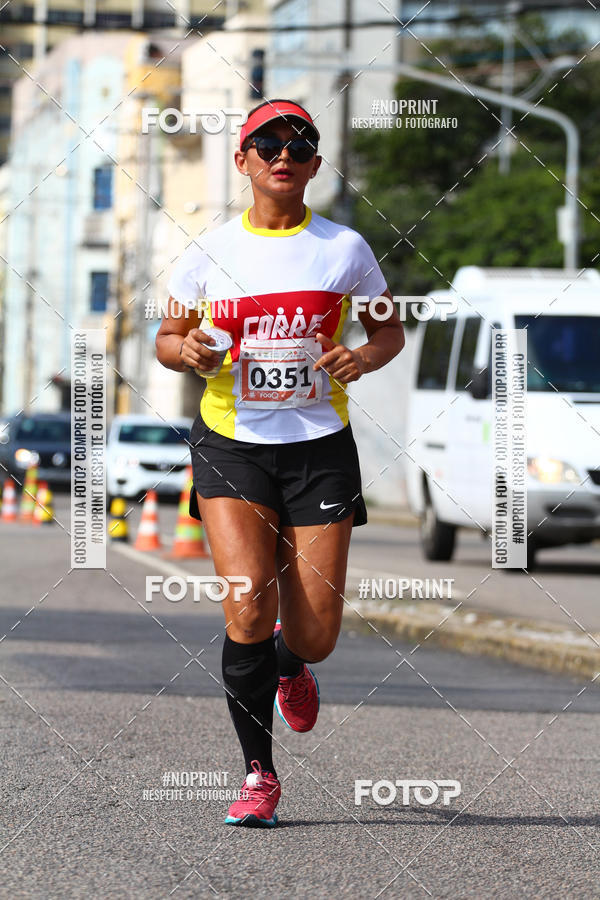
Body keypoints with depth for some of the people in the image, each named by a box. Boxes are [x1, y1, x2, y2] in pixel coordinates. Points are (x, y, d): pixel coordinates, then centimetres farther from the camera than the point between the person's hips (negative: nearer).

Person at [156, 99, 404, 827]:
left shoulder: (344, 248, 0)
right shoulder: (209, 253, 1)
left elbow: (390, 331, 11)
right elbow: (167, 337, 11)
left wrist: (365, 357, -12)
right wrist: (185, 350, -12)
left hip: (318, 447, 1)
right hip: (230, 446, 0)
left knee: (313, 636, -1)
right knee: (247, 612, -18)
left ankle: (290, 666, 40)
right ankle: (258, 773, -1)